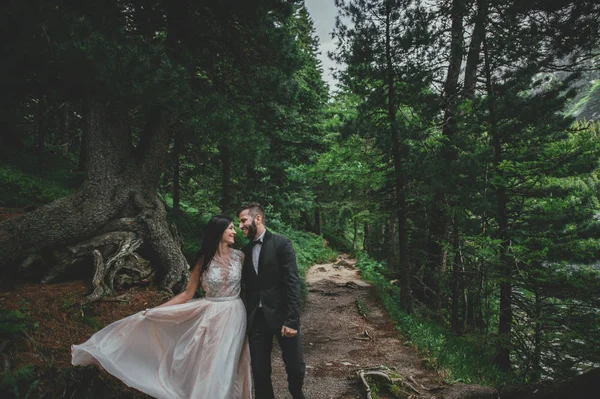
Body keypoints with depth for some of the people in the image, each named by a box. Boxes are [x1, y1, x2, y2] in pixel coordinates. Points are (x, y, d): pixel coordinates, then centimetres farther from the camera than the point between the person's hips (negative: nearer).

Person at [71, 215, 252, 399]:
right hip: (210, 315, 0)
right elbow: (187, 294, 3)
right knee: (207, 365, 6)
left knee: (225, 367, 7)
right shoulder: (203, 260, -2)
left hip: (233, 316, 0)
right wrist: (154, 309, -1)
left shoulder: (239, 256, -3)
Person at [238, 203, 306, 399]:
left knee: (295, 366, 8)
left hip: (281, 315, -4)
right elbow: (247, 286, 12)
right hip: (256, 318, 4)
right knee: (259, 371, 8)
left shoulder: (281, 243, -7)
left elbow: (293, 283, -12)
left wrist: (291, 320, -18)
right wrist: (247, 316, 8)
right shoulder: (245, 250, 9)